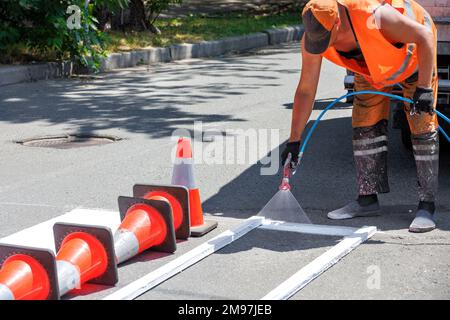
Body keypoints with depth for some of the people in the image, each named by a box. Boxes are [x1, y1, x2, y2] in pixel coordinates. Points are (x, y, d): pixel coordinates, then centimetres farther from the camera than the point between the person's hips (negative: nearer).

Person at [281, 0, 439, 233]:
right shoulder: (312, 38, -27)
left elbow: (425, 36, -31)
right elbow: (305, 91, -18)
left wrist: (424, 89, -36)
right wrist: (294, 141, -17)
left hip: (413, 57, -5)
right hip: (372, 66, 5)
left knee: (423, 127, -11)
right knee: (365, 126, -1)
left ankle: (426, 206, -6)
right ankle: (368, 199, 9)